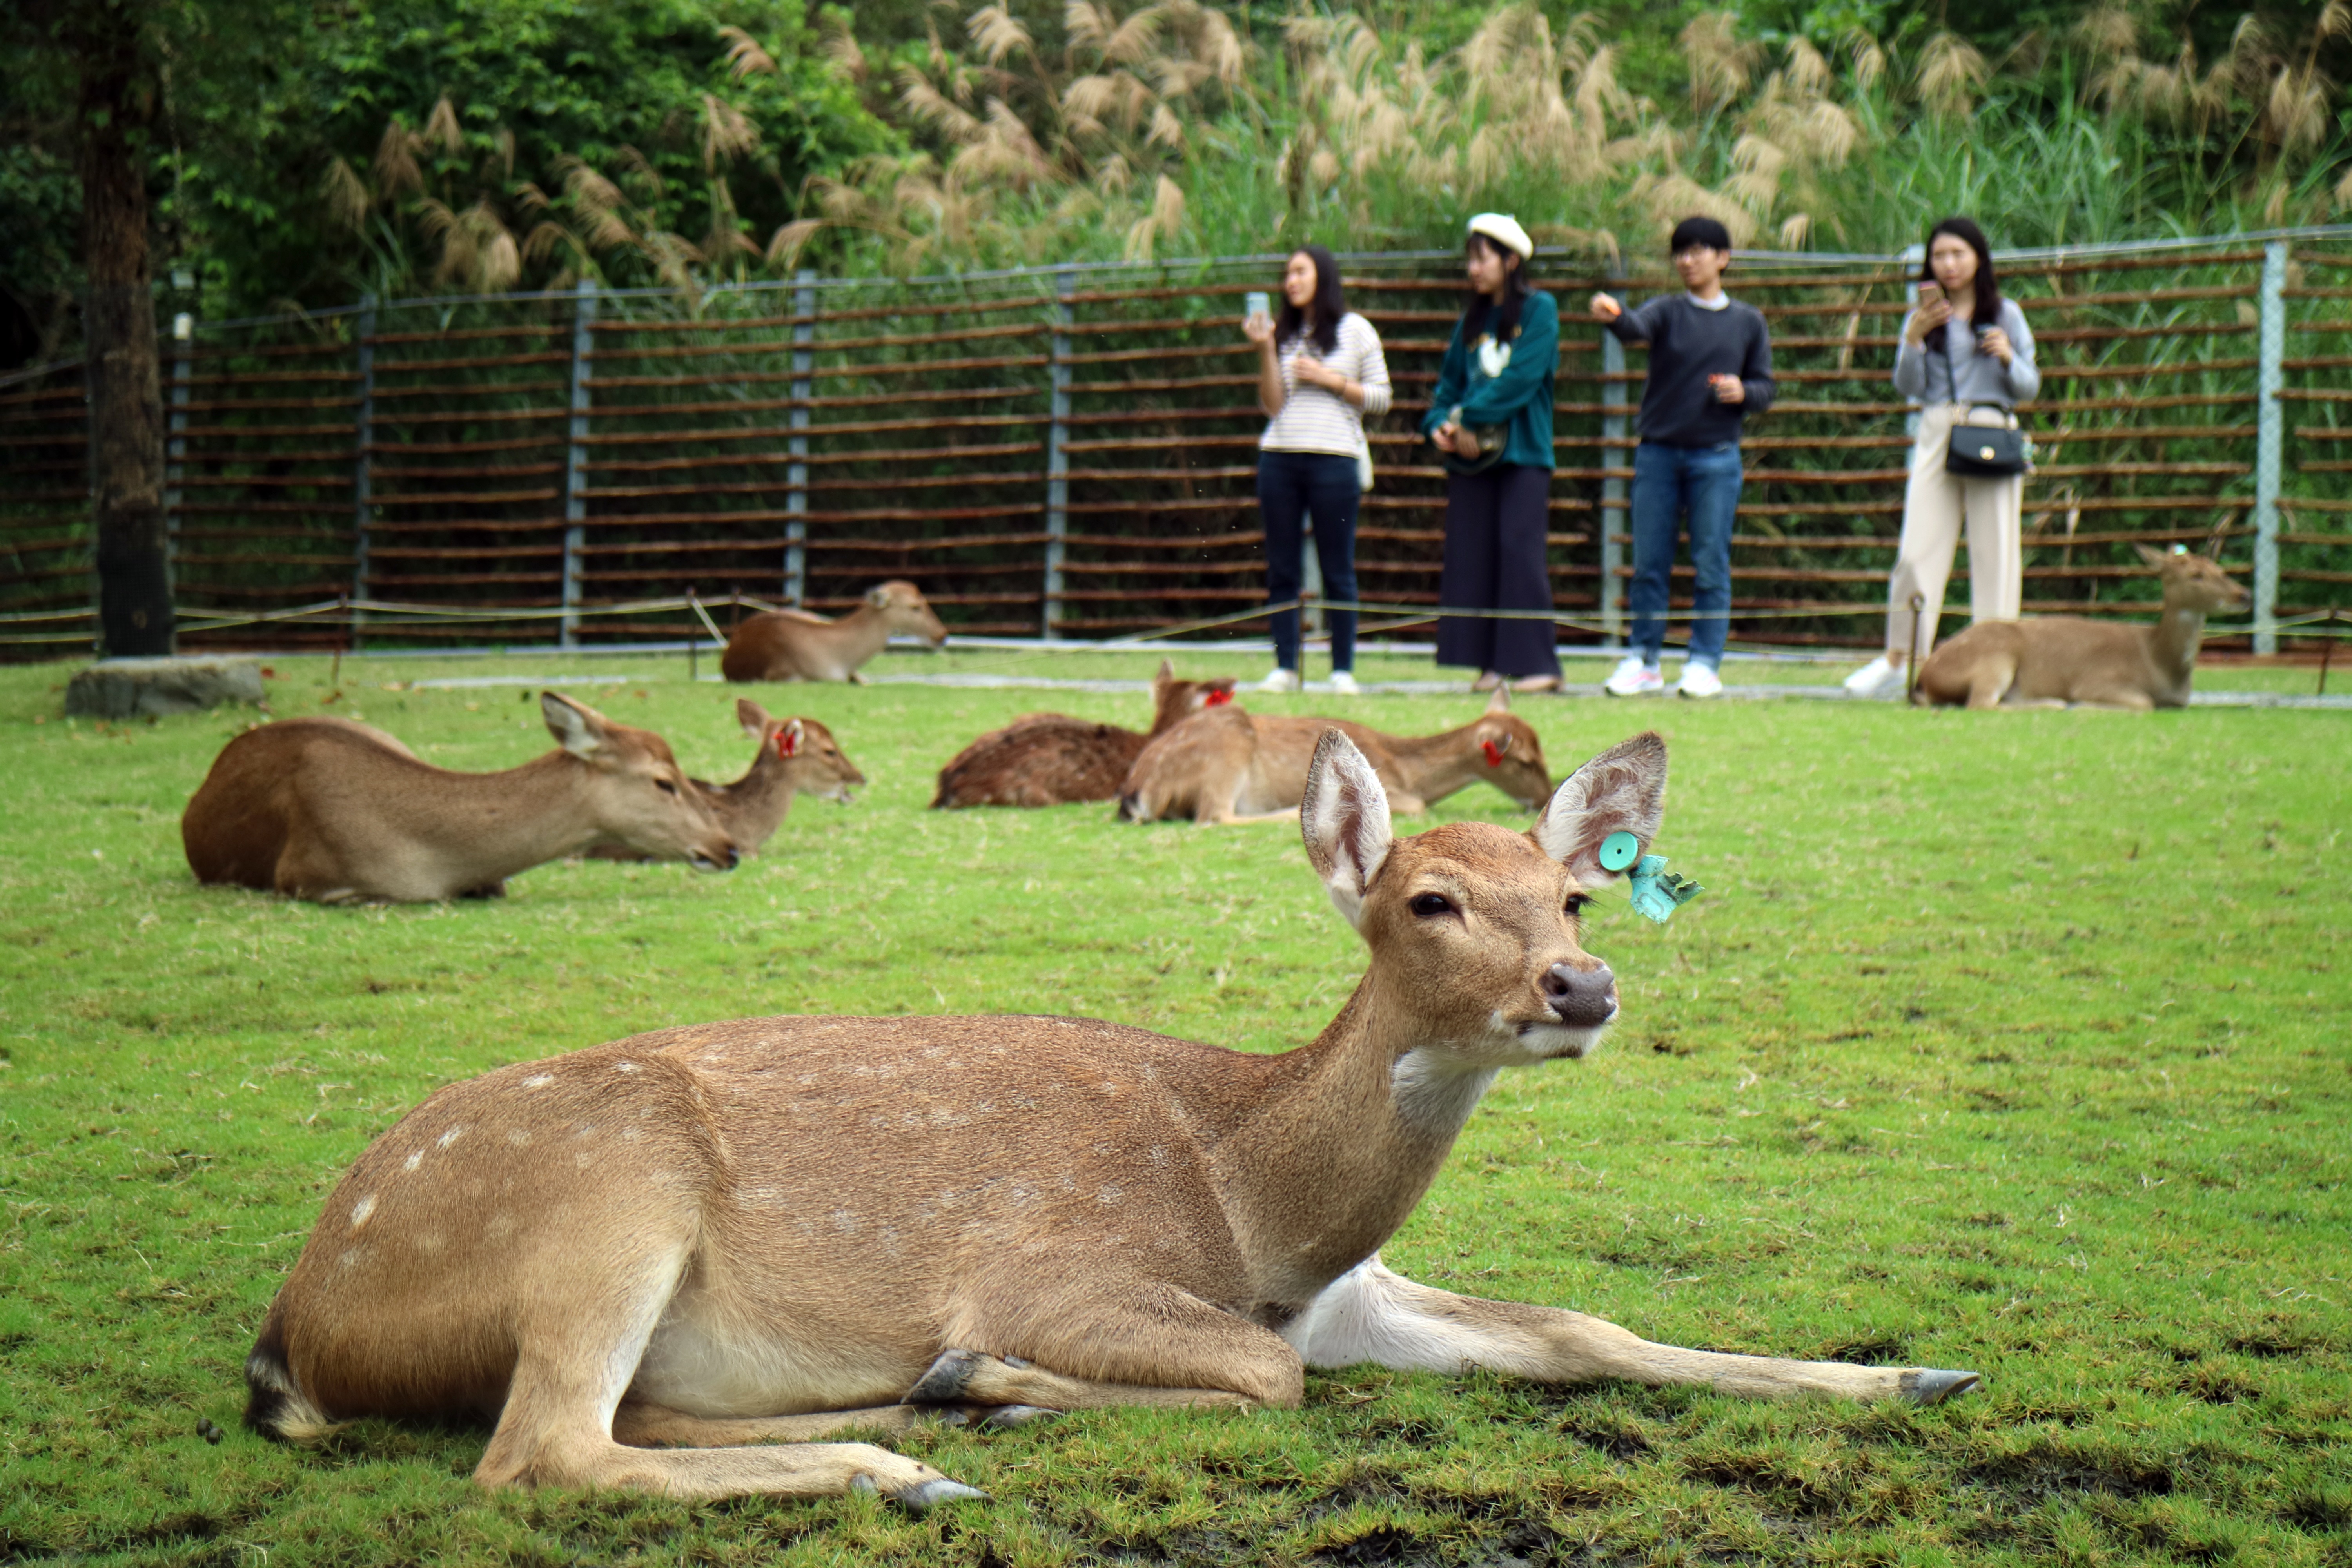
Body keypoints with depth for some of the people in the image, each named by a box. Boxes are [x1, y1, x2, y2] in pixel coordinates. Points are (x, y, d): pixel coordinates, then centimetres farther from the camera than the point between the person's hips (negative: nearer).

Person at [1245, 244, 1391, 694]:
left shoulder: (1355, 331, 5)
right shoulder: (1284, 334, 13)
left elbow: (1380, 398, 4)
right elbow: (1272, 405, 6)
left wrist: (1332, 381, -6)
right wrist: (1265, 351, -3)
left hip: (1334, 459, -3)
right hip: (1279, 456, 3)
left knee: (1338, 571, -1)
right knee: (1281, 570, 2)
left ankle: (1343, 670, 3)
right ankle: (1285, 668, 6)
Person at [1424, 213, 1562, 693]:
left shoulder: (1540, 310, 0)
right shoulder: (1472, 320, 17)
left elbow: (1522, 377, -11)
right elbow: (1451, 380, 17)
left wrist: (1471, 419, -13)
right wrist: (1439, 423, -3)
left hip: (1523, 454, -6)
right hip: (1470, 455, 6)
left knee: (1519, 553, -10)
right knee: (1471, 557, 0)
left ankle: (1536, 663, -8)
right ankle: (1491, 662, 4)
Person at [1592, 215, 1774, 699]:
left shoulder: (1748, 322, 8)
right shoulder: (1667, 311, 4)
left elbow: (1765, 388, 11)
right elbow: (1637, 328, -18)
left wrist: (1743, 392, -12)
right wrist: (1614, 316, -41)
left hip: (1716, 458, 0)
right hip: (1658, 453, 0)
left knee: (1711, 564, 0)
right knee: (1649, 563, 3)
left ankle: (1705, 663, 7)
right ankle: (1644, 660, 12)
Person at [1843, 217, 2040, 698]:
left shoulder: (2006, 315, 10)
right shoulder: (1923, 318, 12)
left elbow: (2029, 389, 9)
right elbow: (1907, 386, 3)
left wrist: (2008, 357, -10)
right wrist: (1915, 338, -12)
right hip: (1936, 436, 1)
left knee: (1994, 551, -2)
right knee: (1917, 551, -5)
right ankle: (1896, 661, 2)